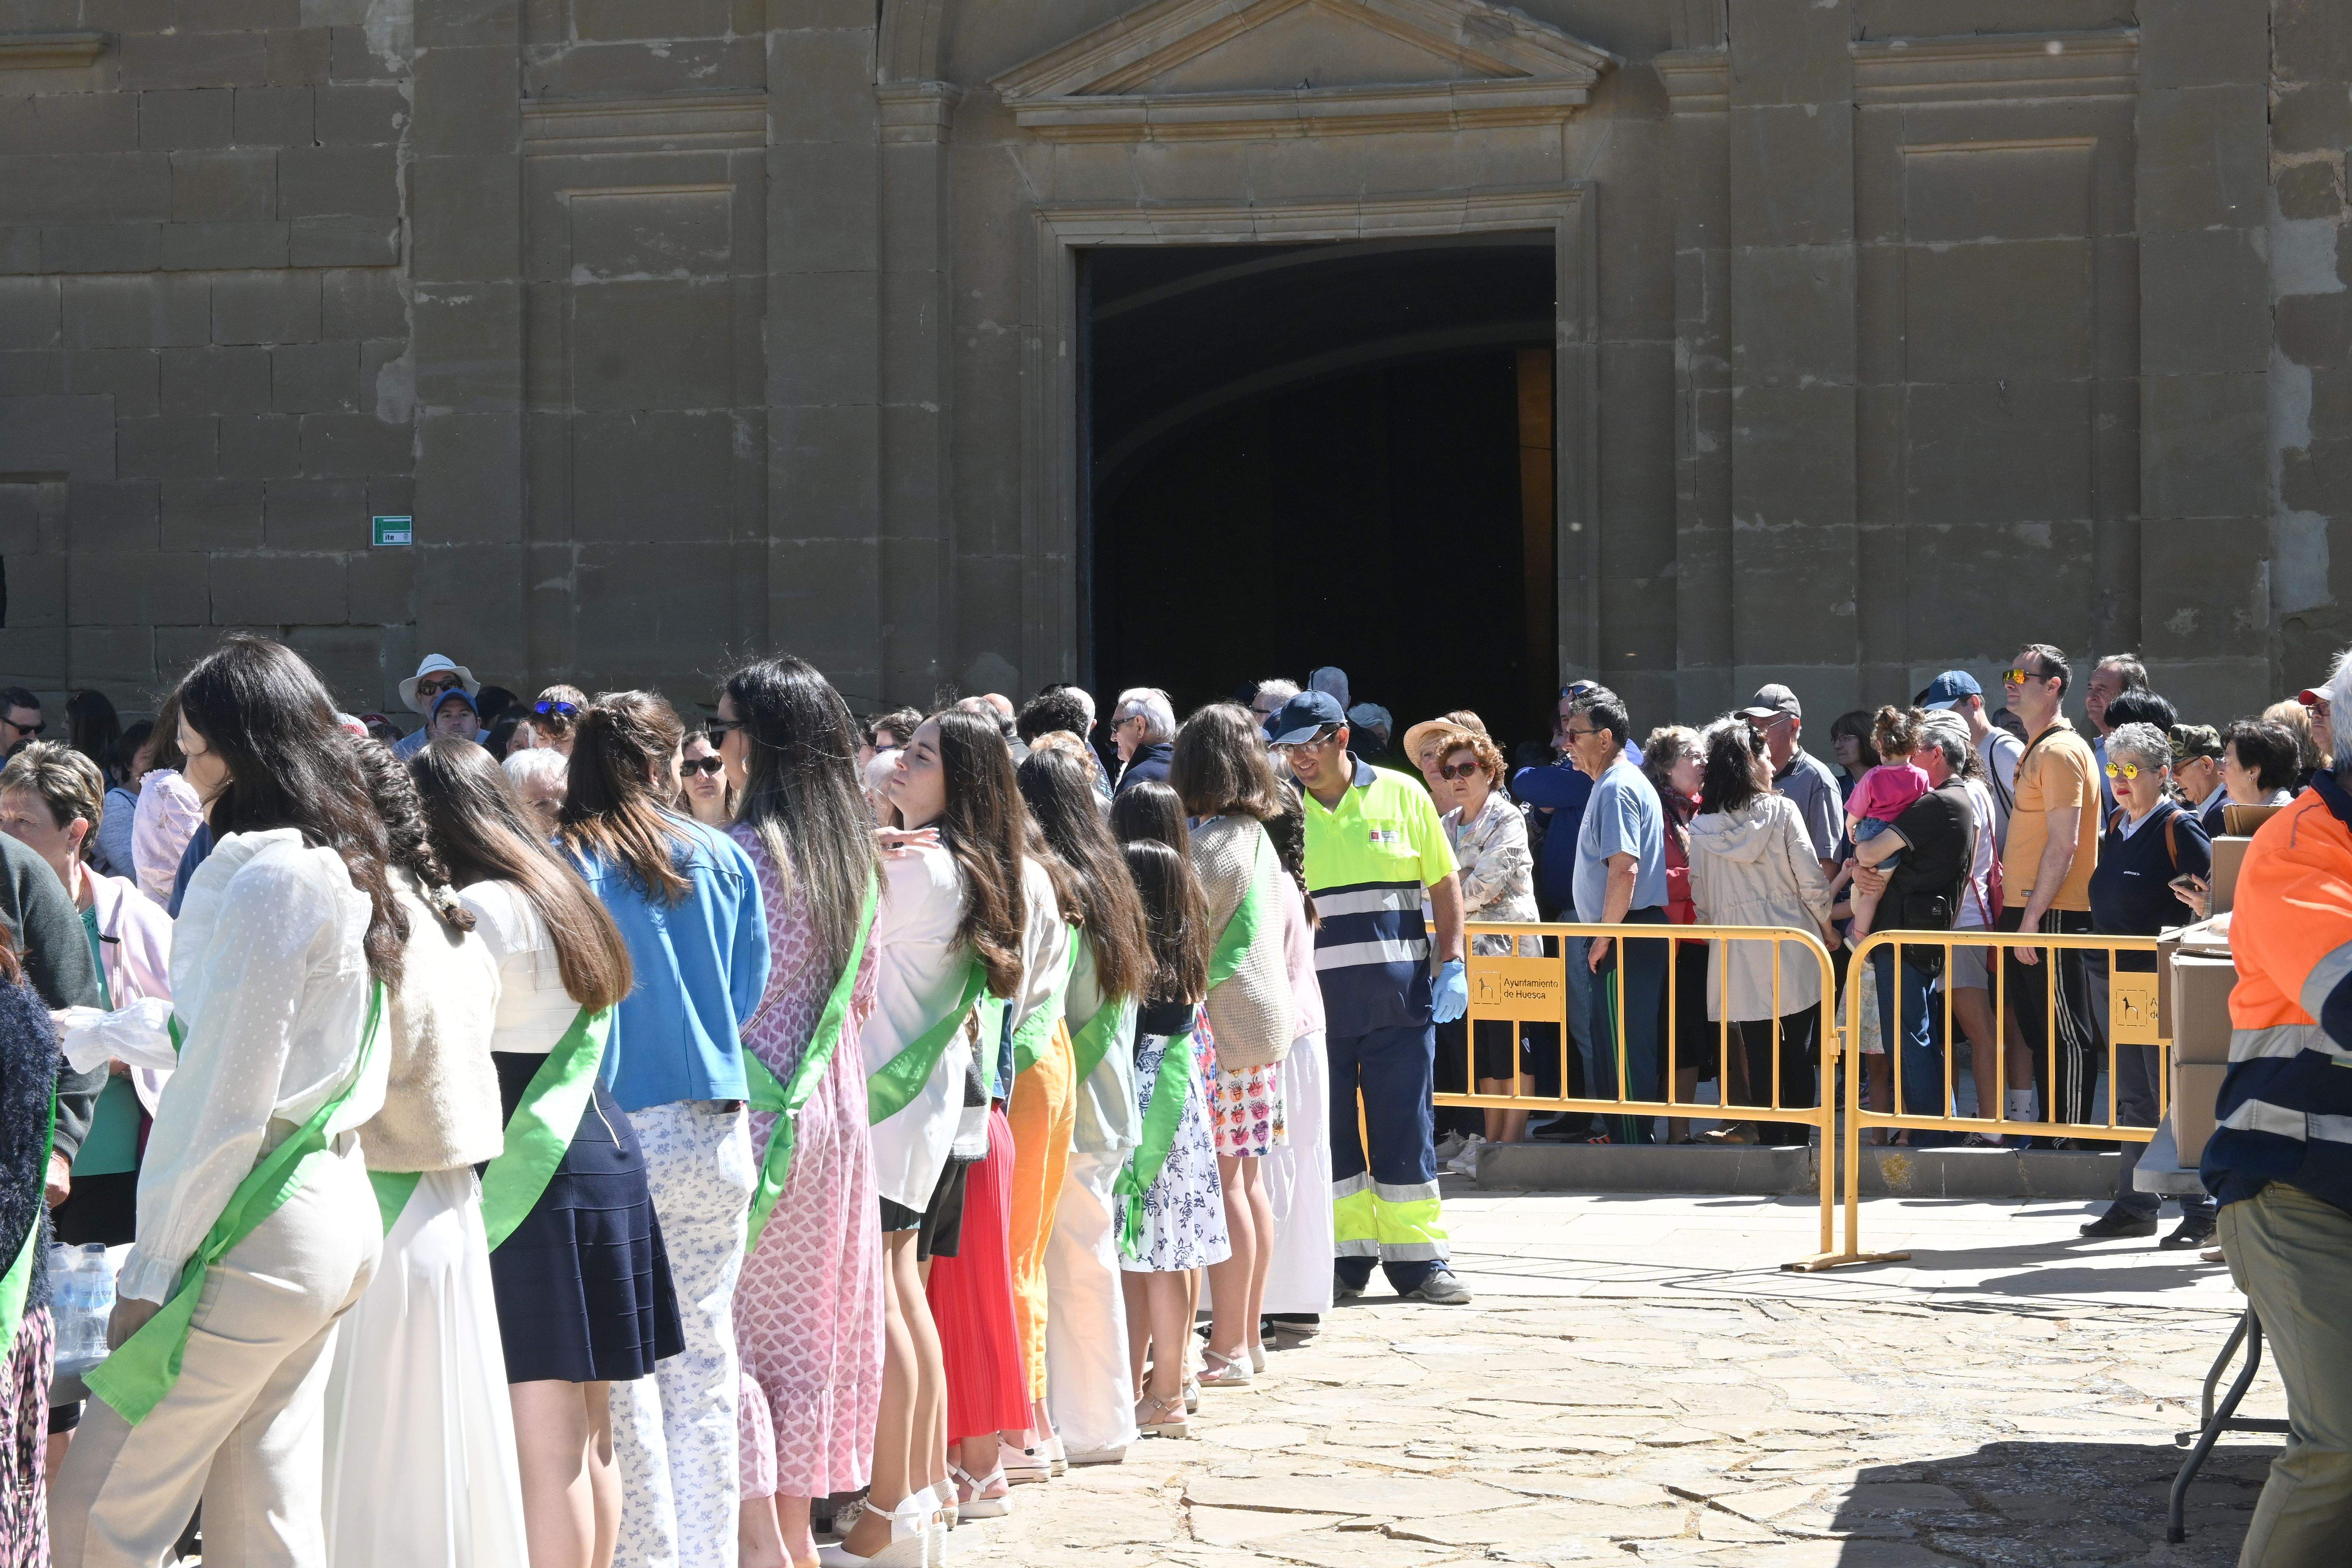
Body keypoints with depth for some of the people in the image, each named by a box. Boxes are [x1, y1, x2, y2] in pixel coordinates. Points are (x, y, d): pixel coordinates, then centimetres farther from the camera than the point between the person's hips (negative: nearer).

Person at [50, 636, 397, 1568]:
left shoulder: (266, 879, -15)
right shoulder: (341, 867, 14)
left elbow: (228, 1097, -17)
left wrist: (155, 1268, -13)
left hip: (259, 1232, -10)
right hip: (334, 1206, 10)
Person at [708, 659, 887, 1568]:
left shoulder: (743, 852, -15)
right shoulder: (854, 850, 7)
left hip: (753, 1108, -7)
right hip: (831, 1109, 7)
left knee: (725, 1321, -2)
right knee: (805, 1325, 13)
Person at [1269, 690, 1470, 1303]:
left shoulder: (1401, 795, 5)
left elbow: (1444, 883, 10)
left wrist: (1453, 965, 0)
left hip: (1399, 999, -1)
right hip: (1314, 1001, 1)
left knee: (1405, 1133, 2)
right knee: (1327, 1135, 4)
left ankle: (1418, 1258, 10)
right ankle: (1346, 1257, 13)